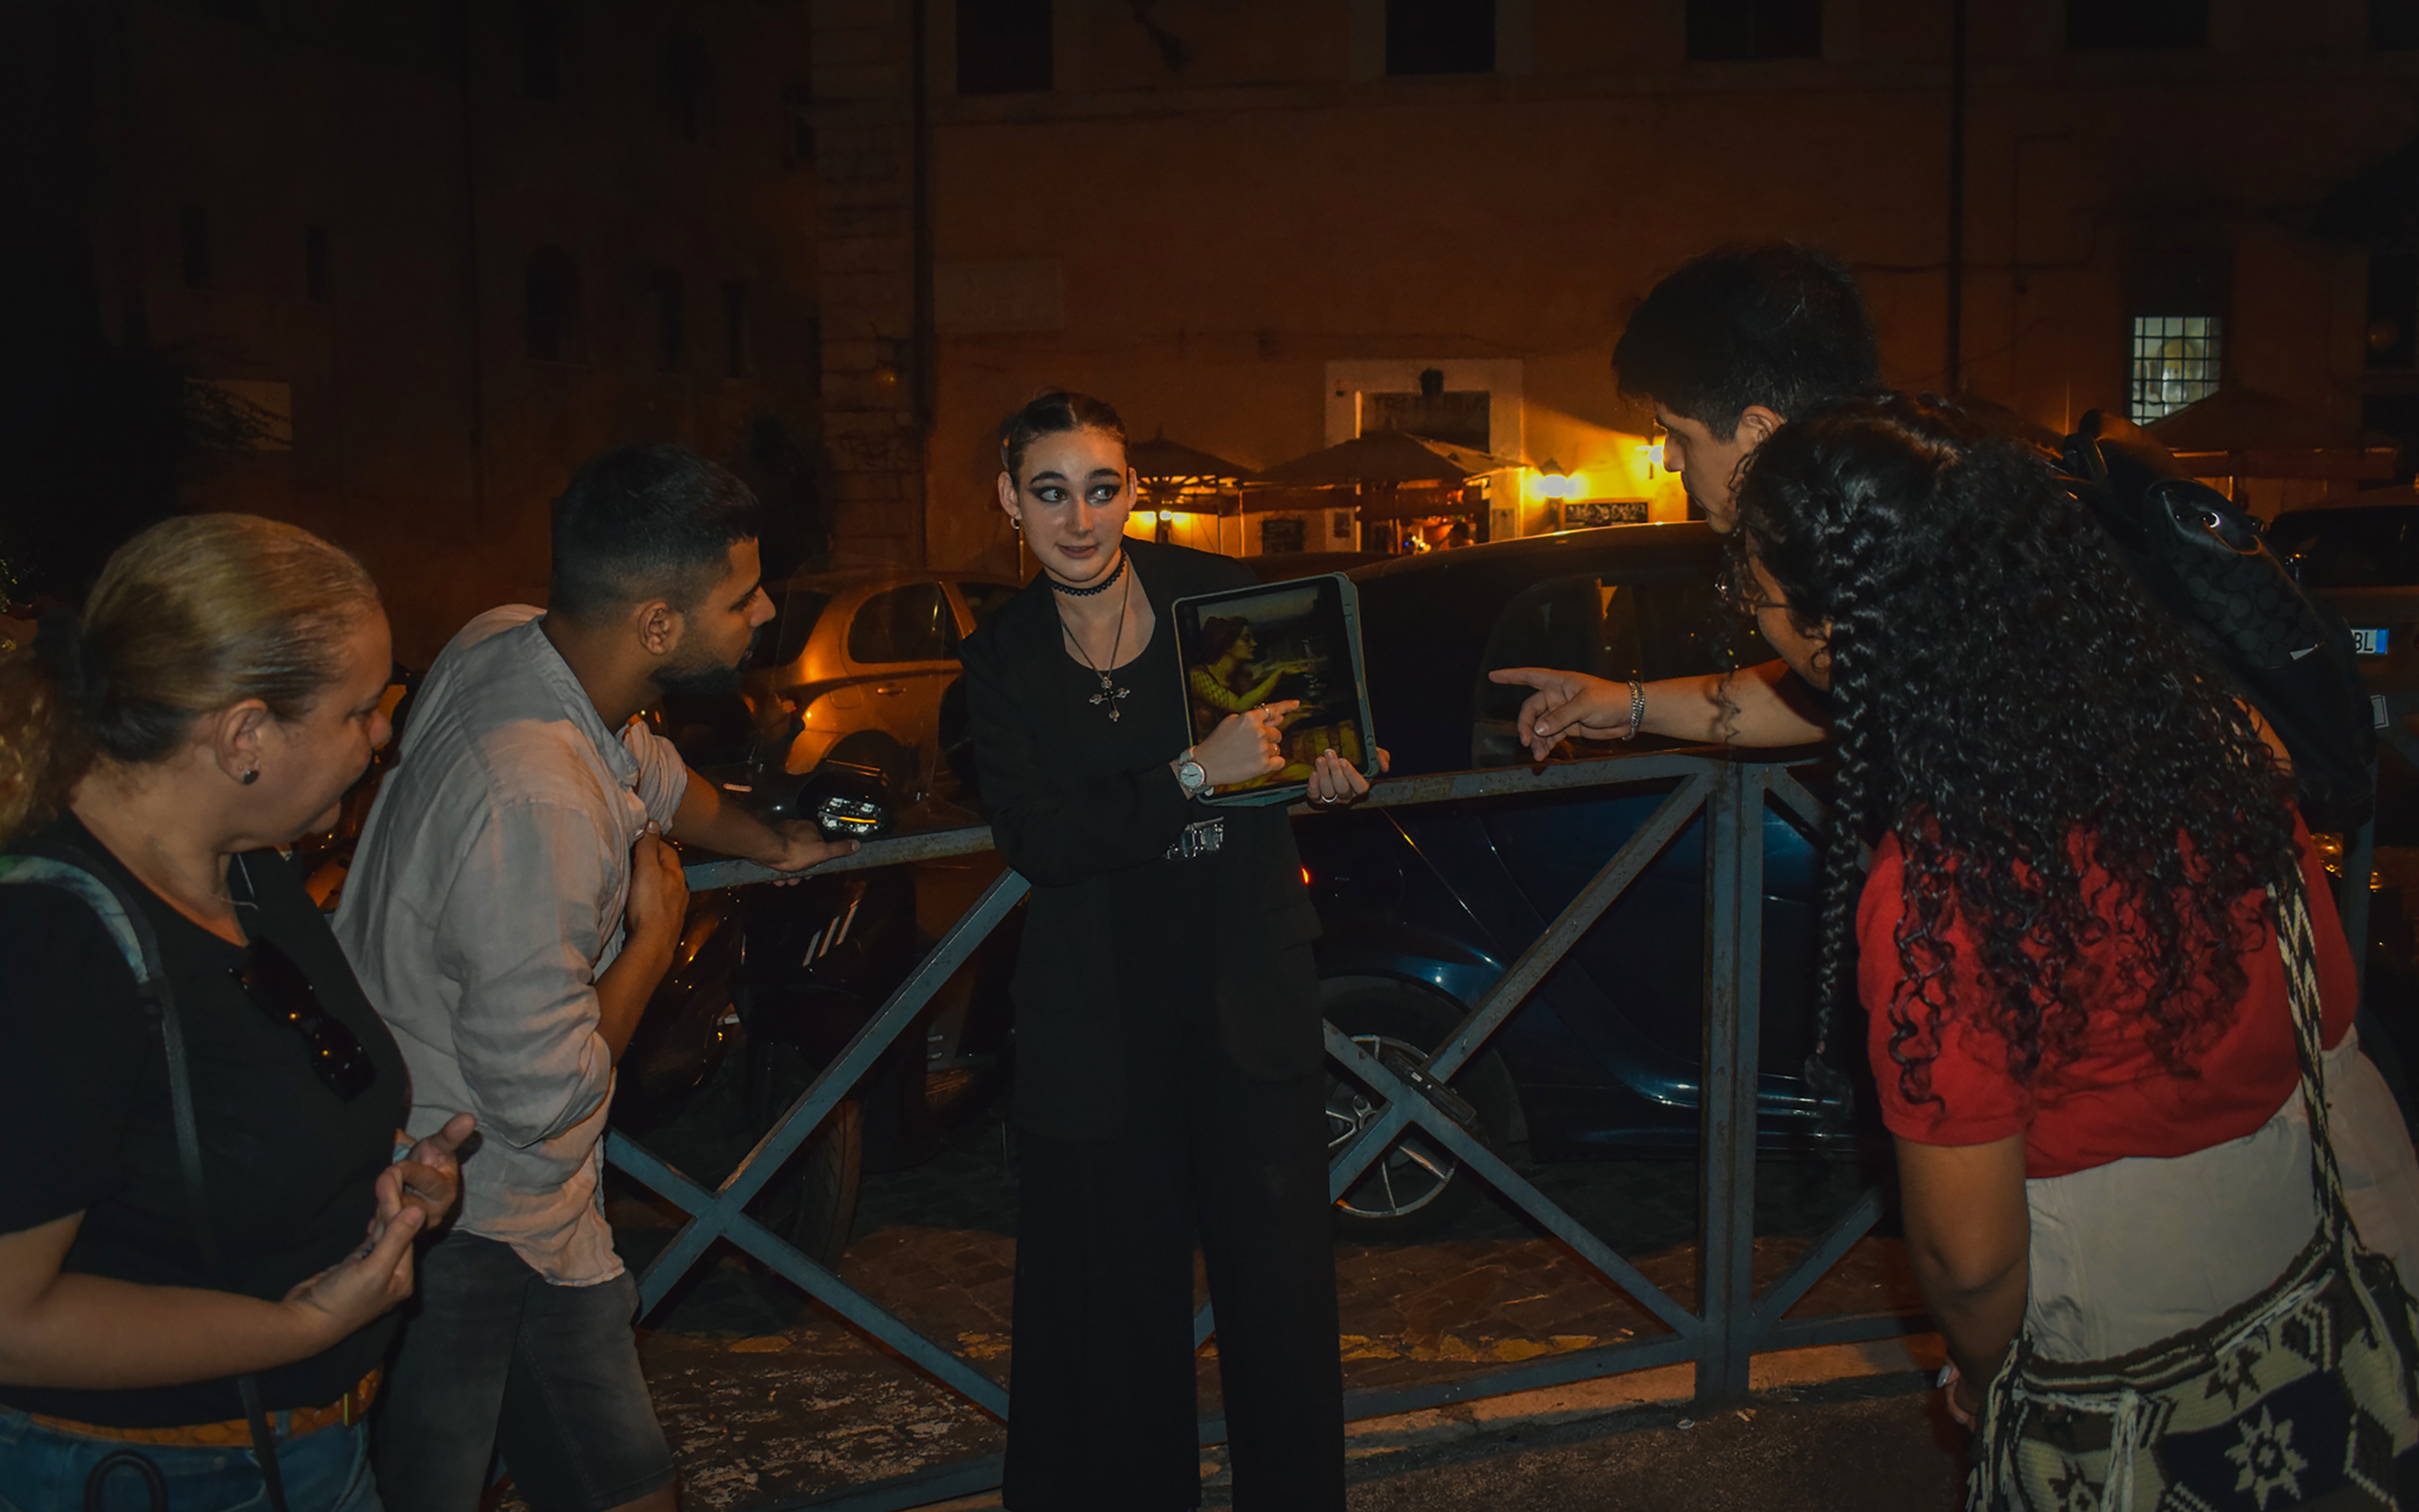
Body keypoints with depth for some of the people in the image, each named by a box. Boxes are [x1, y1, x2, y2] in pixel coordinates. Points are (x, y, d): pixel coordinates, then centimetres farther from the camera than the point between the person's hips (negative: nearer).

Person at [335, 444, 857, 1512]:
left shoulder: (501, 642, -1)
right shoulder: (536, 801, -31)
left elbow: (647, 772, 22)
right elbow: (544, 1095, -25)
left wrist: (768, 843, 37)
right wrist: (655, 934, -10)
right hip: (472, 1229, -9)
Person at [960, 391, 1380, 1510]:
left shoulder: (1220, 594, -4)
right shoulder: (1001, 660, -2)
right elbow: (1036, 842, -15)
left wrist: (1336, 780, -12)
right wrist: (1193, 778, -25)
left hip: (1250, 983, 0)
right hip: (1099, 1011, 0)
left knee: (1280, 1280, 6)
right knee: (1117, 1298, 9)